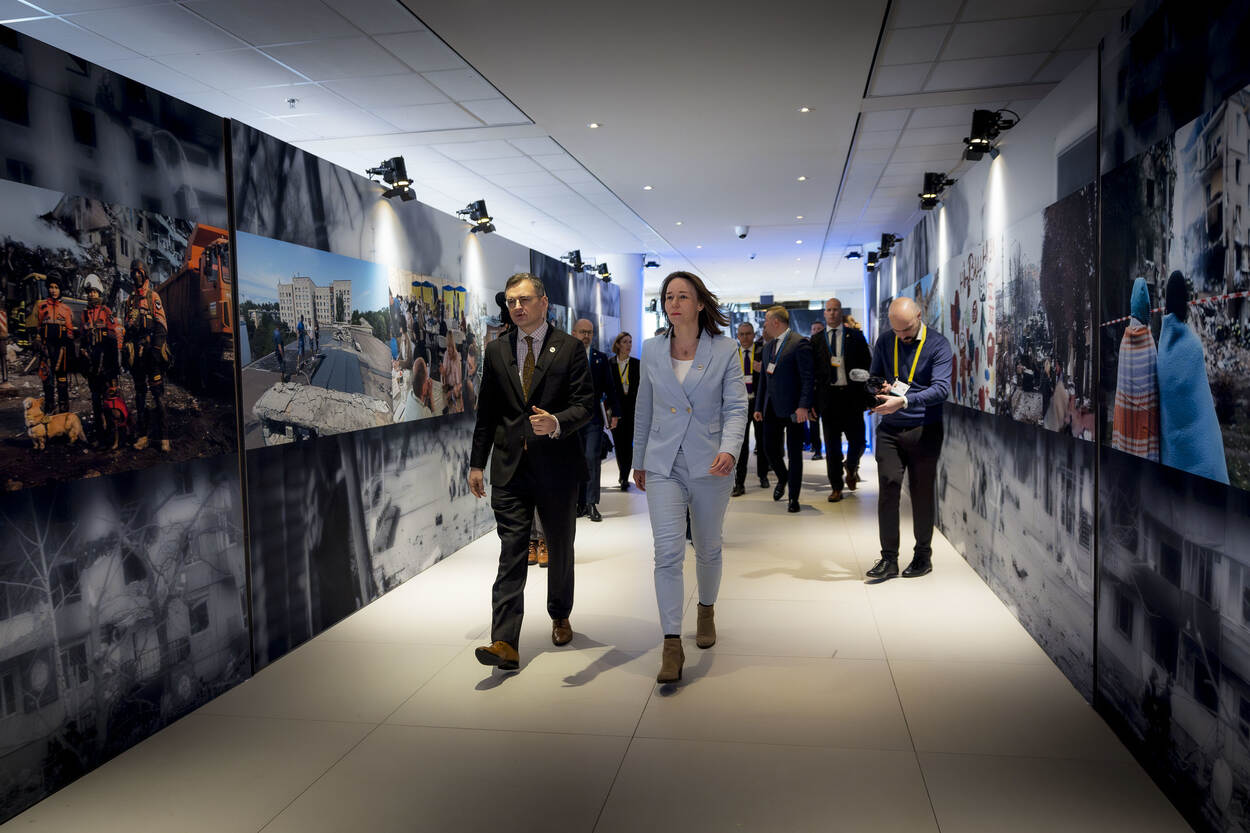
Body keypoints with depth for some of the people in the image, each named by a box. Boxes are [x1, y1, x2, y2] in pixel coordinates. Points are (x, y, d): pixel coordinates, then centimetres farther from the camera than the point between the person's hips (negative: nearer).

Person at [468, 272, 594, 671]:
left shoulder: (570, 348, -1)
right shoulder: (496, 350, 9)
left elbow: (585, 405, -6)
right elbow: (486, 411, 11)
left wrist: (556, 423, -27)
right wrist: (477, 462, 9)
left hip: (557, 465, -1)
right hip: (510, 466, 1)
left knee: (560, 549, 14)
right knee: (511, 552, -4)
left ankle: (560, 617, 36)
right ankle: (505, 642, -5)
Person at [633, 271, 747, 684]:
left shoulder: (725, 351, -2)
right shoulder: (651, 350, 4)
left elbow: (736, 407, -6)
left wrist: (729, 448, -24)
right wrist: (639, 460, 16)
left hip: (709, 466, 0)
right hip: (663, 465, 1)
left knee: (708, 548, 15)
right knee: (667, 552, -11)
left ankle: (706, 610, 42)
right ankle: (672, 645, -5)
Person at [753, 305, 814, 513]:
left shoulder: (800, 343, -8)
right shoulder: (769, 346, 15)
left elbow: (808, 378, -14)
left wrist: (803, 406, -21)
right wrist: (759, 407, 14)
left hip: (792, 409, -7)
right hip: (772, 408, 7)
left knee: (794, 453, 1)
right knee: (770, 449, 8)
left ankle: (793, 498, 11)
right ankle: (782, 478, 37)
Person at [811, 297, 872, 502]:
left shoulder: (855, 336, 4)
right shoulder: (817, 340, 7)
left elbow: (867, 364, 4)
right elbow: (812, 370, 7)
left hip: (851, 395, -1)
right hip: (828, 396, 1)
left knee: (858, 440, 1)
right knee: (831, 445, 4)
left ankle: (851, 468, 33)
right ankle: (836, 488, 13)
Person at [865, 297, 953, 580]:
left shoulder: (938, 344, -6)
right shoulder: (884, 342, 7)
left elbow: (942, 388, -17)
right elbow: (874, 377, 18)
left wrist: (904, 401, -30)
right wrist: (880, 388, -6)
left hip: (924, 430, -3)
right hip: (890, 429, 3)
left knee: (922, 493, 5)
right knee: (888, 488, -6)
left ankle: (923, 556, 20)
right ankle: (889, 559, 0)